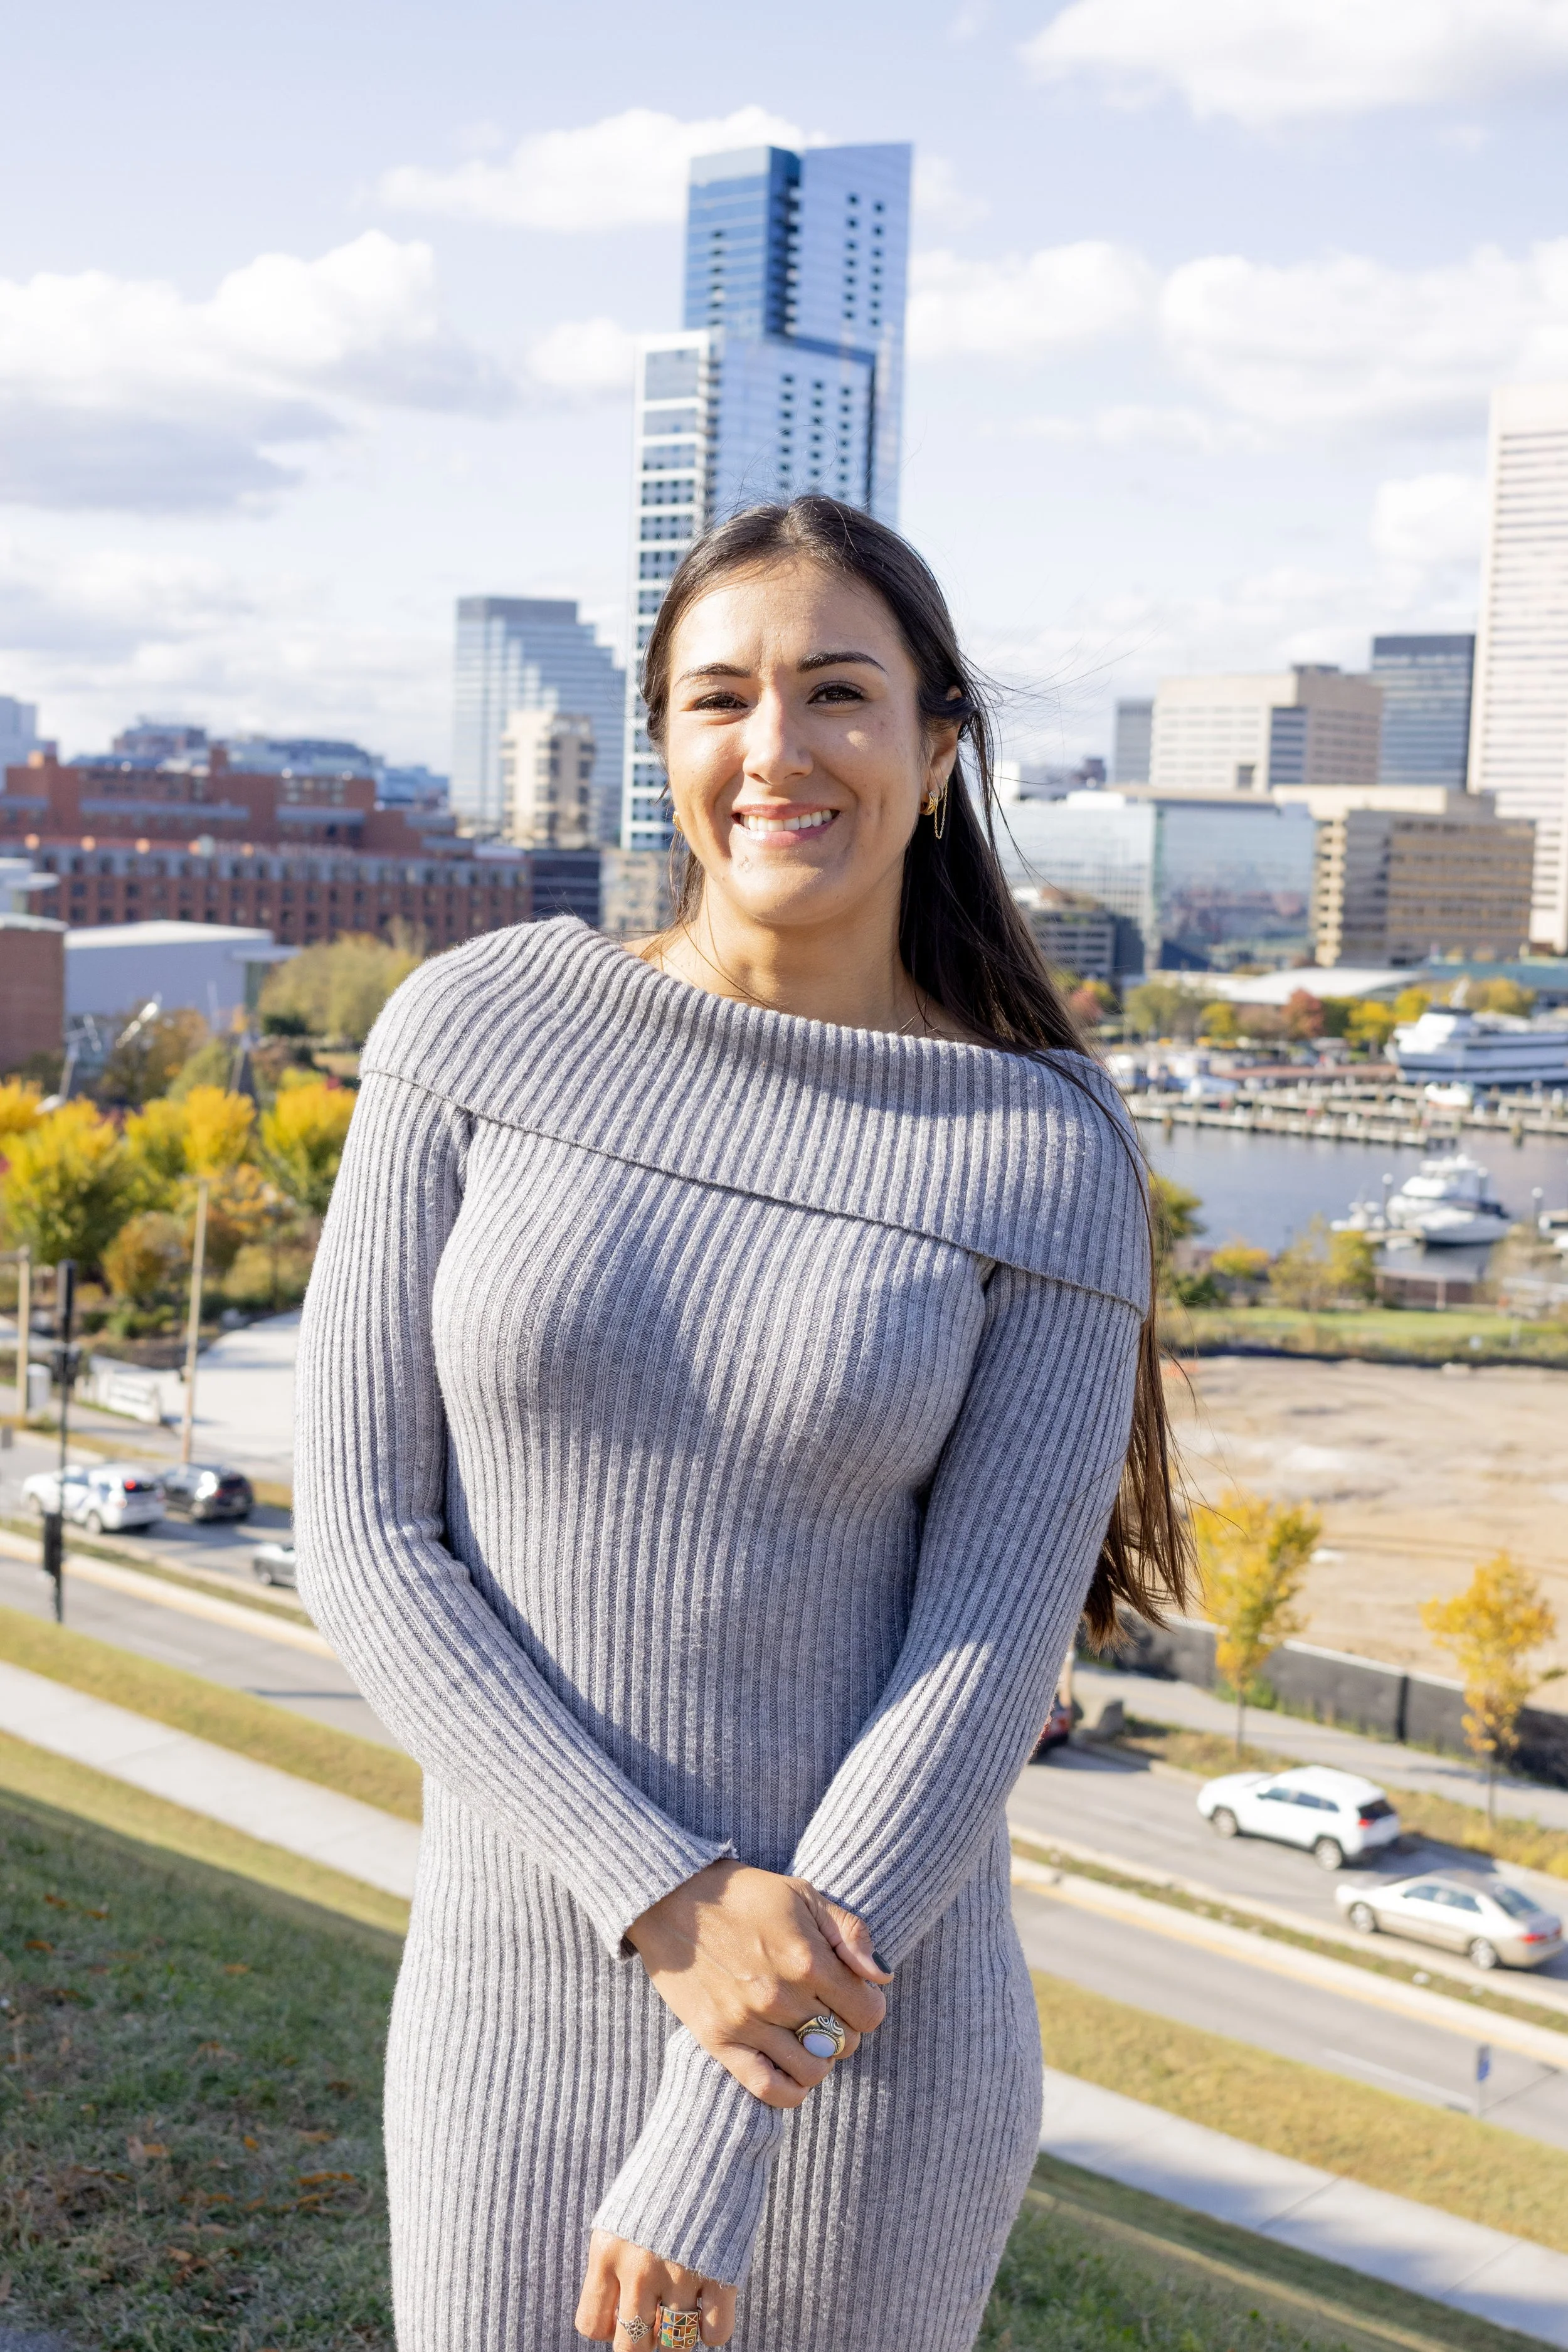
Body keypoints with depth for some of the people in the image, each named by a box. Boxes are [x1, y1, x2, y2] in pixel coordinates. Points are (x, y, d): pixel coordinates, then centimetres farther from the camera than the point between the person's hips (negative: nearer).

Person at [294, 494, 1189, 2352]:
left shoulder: (1052, 1164, -11)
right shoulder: (475, 1029, -7)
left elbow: (989, 1665, -14)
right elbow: (361, 1537, -9)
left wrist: (720, 2154, -17)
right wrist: (673, 1905, -20)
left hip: (874, 2020, -1)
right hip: (521, 2008, 2)